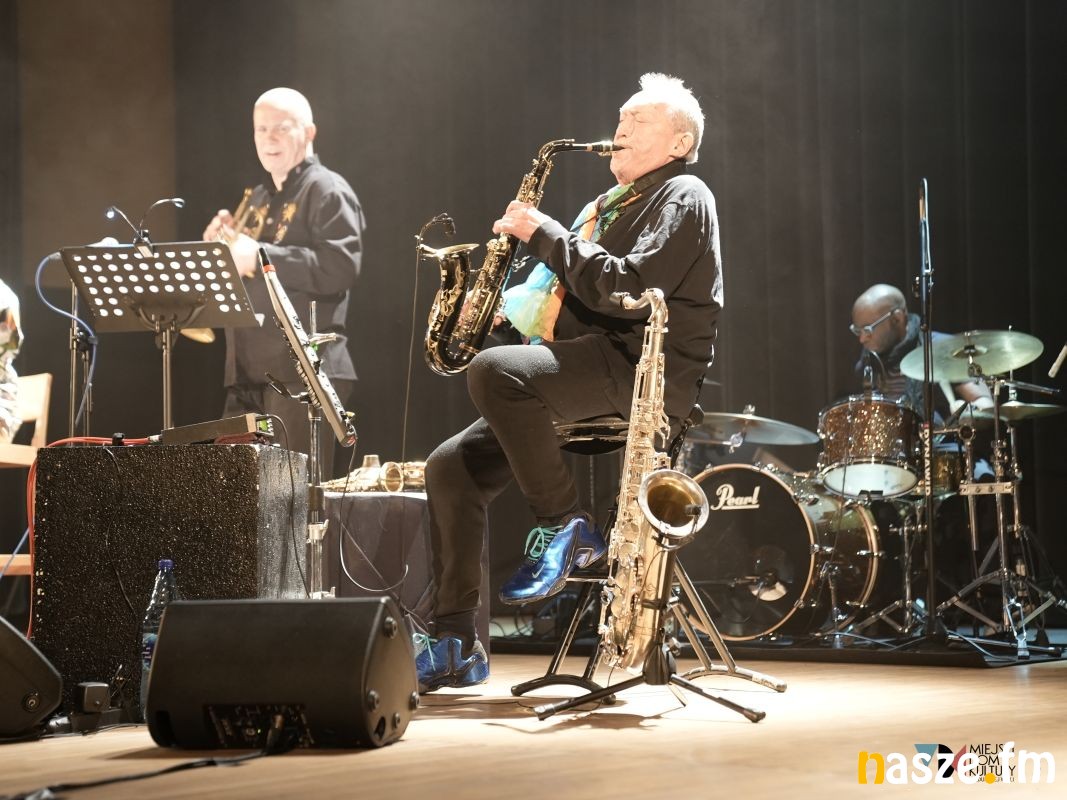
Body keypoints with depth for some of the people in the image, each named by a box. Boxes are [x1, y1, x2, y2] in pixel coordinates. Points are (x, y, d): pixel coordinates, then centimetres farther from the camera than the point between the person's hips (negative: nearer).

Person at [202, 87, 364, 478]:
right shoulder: (257, 199, 23)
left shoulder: (327, 192, -3)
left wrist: (259, 257, -20)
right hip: (247, 372, 8)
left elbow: (341, 267, -19)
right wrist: (223, 245, 8)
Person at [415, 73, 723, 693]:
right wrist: (517, 309, 8)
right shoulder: (612, 205, 27)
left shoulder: (683, 198, -2)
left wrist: (545, 234, -12)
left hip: (644, 372, -9)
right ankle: (456, 644, -1)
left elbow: (625, 289, -19)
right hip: (590, 370, 9)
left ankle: (566, 526, -18)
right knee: (451, 467, -3)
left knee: (495, 370, -33)